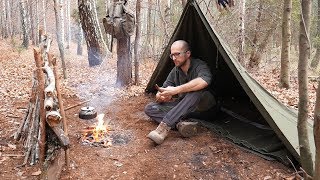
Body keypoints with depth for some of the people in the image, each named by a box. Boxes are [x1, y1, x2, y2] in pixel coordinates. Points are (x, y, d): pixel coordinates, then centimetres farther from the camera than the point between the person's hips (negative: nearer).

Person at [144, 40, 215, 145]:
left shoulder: (199, 65, -16)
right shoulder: (175, 71, 2)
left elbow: (204, 81, -40)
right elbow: (163, 89, 1)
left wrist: (175, 90, -41)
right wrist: (160, 96, -25)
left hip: (201, 104, -5)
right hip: (182, 107, 5)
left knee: (196, 91, -40)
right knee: (149, 108, -12)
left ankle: (164, 126, -44)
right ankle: (180, 124, -35)